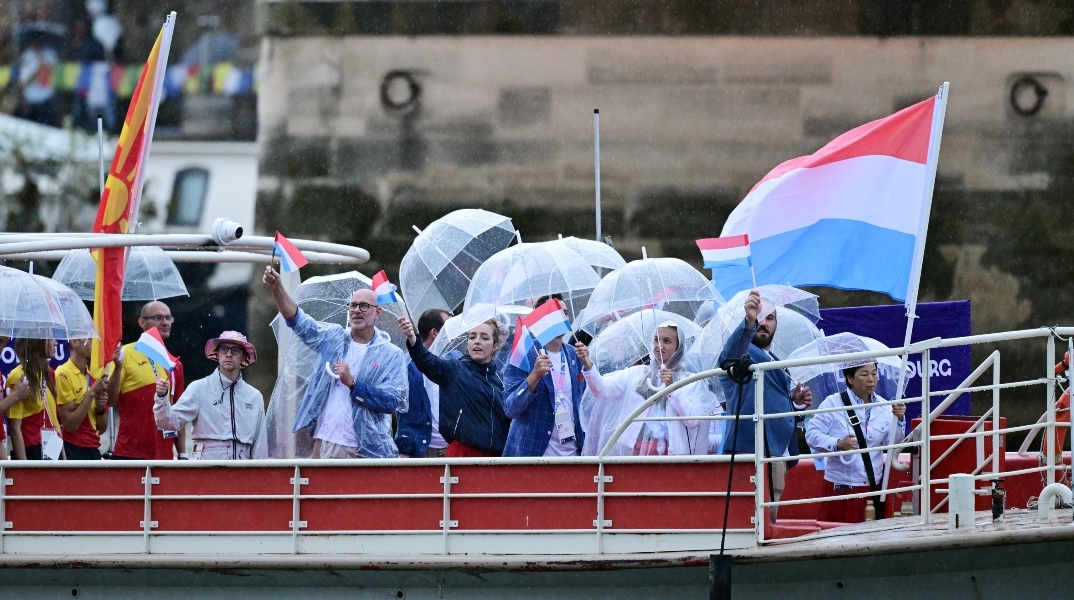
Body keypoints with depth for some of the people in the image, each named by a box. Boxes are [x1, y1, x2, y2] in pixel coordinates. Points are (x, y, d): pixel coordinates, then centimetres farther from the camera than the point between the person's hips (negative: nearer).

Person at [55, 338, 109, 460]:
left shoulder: (94, 377, 13)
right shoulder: (64, 375, -9)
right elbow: (69, 425, -15)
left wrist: (100, 408, -3)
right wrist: (91, 393, -15)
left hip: (93, 450, 7)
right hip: (74, 451, -7)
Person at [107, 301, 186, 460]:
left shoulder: (174, 365, 13)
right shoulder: (126, 354, -2)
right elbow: (110, 400, -8)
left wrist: (182, 454, 15)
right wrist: (118, 368, -23)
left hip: (164, 457, 5)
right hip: (130, 455, -5)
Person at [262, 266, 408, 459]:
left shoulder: (392, 355, 2)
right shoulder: (333, 338, 12)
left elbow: (393, 400, -8)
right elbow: (298, 320, 0)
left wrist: (352, 383, -17)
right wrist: (277, 288, -16)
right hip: (325, 443, 3)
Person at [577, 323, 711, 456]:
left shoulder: (692, 383, 11)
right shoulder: (636, 374, 16)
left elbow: (693, 422, -1)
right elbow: (602, 389, 3)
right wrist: (587, 365, -14)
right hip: (631, 450, 1)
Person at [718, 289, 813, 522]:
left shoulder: (777, 364, 24)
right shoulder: (743, 354, -2)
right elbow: (734, 350, -28)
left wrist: (796, 403, 10)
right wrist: (749, 321, -47)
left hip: (777, 455, 9)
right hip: (750, 450, -9)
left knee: (769, 519, 10)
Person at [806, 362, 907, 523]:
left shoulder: (883, 407, 8)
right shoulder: (833, 404, -3)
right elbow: (812, 435, -8)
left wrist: (899, 419, -15)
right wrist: (837, 444, -24)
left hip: (874, 485, 4)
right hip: (842, 485, -4)